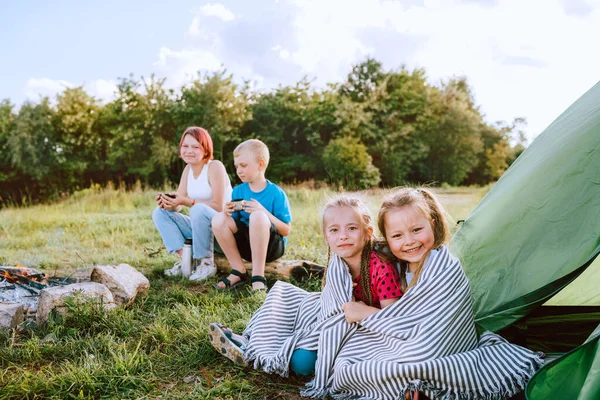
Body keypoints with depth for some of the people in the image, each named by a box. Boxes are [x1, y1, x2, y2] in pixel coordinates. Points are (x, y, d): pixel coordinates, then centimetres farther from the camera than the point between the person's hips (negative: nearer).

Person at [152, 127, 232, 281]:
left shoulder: (215, 166, -14)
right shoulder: (188, 169, 8)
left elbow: (218, 207, -21)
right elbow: (178, 203, 1)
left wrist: (186, 201, -29)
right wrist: (168, 202, -22)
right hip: (201, 227, 7)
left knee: (198, 209, -36)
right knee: (159, 212, -4)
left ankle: (207, 263, -20)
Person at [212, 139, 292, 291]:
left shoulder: (276, 193, -10)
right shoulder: (238, 191, 4)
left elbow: (286, 230, -12)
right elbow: (234, 223, 8)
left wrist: (263, 212, -25)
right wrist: (229, 212, -14)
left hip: (272, 246, -5)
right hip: (246, 244, 5)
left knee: (257, 216, -34)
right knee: (219, 219, -19)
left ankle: (258, 277, -28)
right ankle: (238, 272, -10)